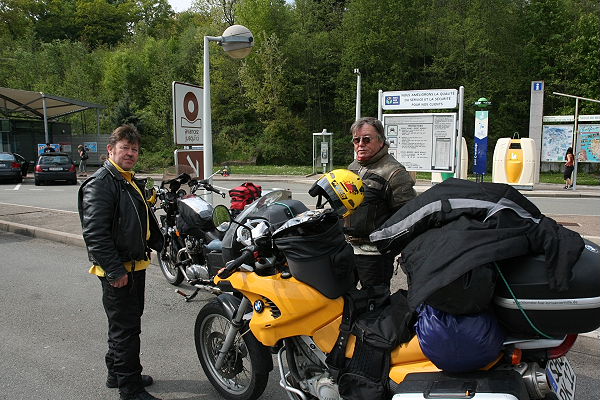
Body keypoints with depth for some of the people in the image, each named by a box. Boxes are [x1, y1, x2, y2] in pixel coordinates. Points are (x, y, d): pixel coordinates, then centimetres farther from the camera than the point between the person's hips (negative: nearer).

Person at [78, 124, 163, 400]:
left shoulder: (132, 182, 15)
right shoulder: (100, 183, -17)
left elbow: (147, 221, 27)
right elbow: (94, 234, -24)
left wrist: (162, 245, 24)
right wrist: (116, 271, -25)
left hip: (136, 265, 10)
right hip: (117, 270, -10)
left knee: (124, 325, 20)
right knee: (126, 328, -2)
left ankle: (116, 374, 36)